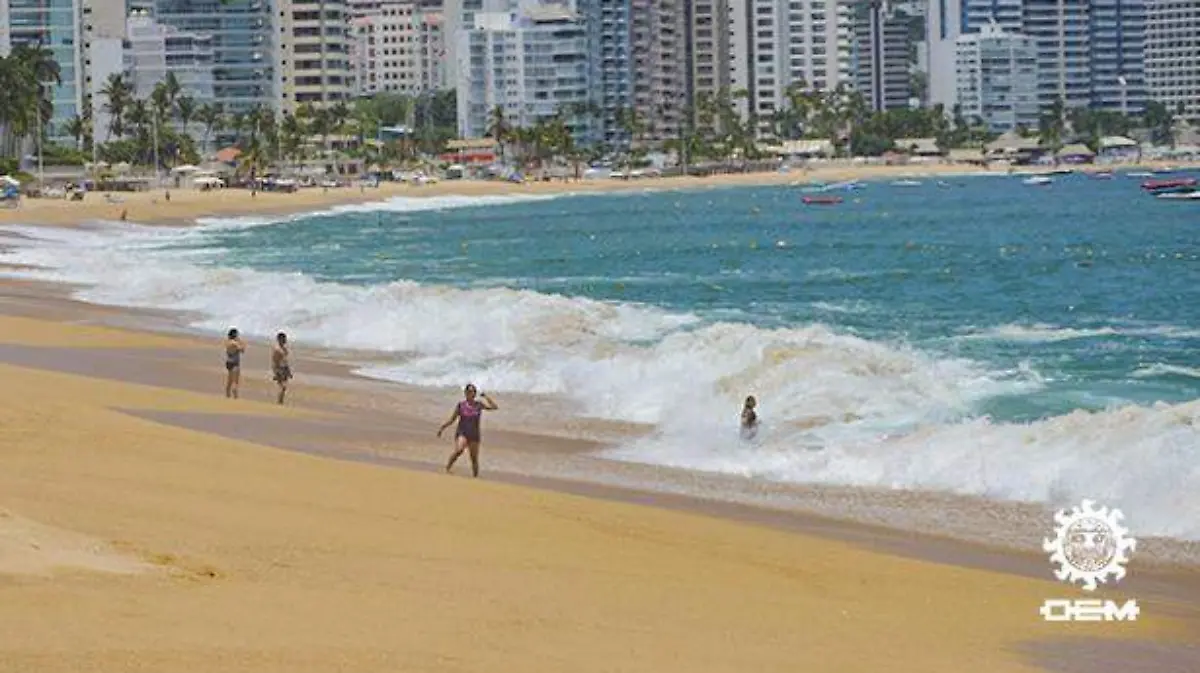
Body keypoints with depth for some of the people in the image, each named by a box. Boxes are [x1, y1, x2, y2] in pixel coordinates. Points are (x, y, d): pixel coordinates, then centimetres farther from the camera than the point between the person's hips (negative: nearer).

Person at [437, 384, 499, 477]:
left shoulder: (479, 405, 1)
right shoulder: (460, 405, 0)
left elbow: (495, 407, -5)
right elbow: (452, 419, 9)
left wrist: (486, 397, -10)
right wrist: (442, 428, 6)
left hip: (474, 435, 2)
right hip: (462, 433, -2)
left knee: (474, 458, 5)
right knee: (459, 450, -30)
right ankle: (447, 469, -19)